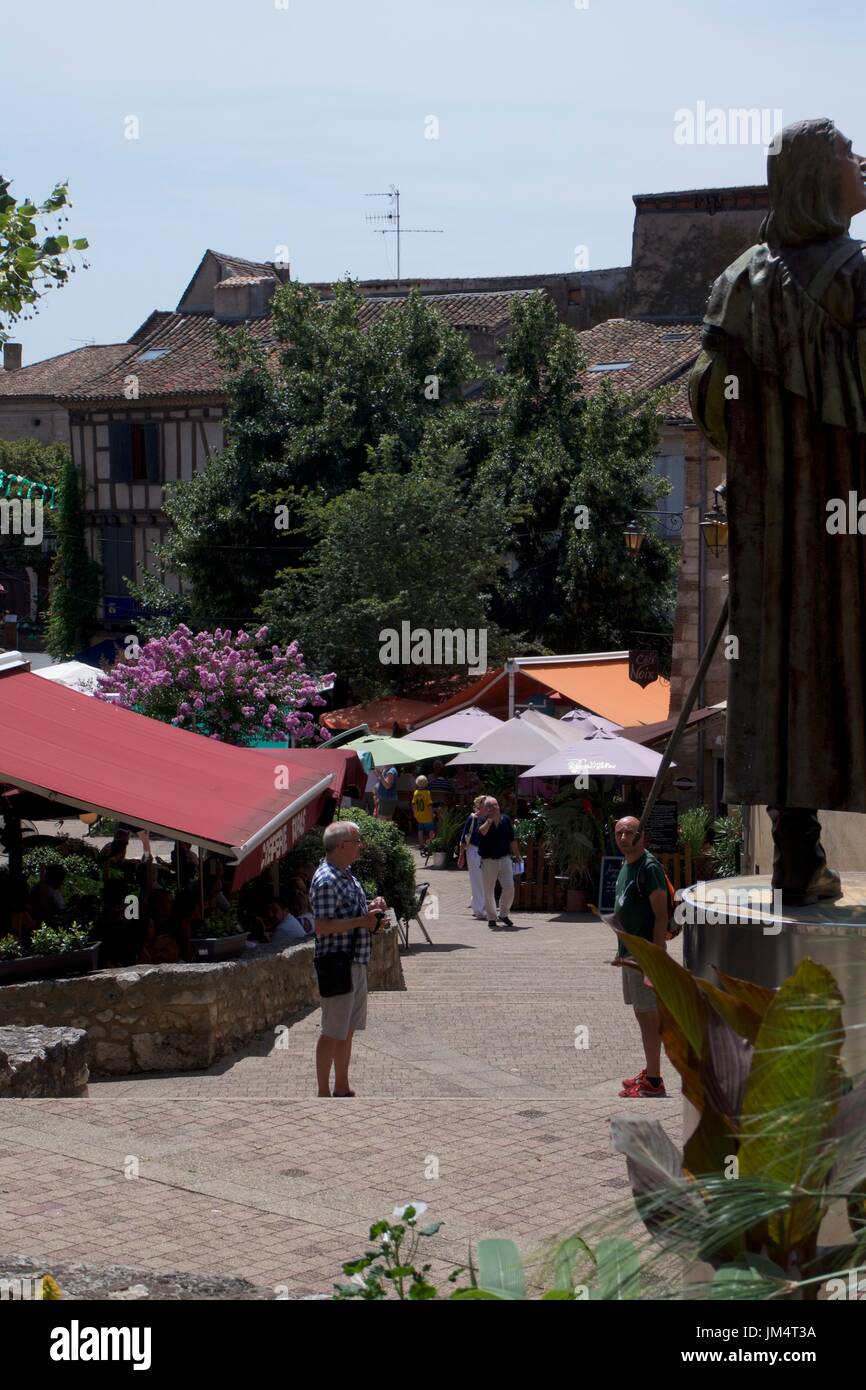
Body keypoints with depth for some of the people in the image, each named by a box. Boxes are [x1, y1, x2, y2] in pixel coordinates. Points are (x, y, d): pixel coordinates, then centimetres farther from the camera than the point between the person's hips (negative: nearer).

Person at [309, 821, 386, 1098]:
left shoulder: (347, 875, 14)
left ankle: (342, 1088, 24)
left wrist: (370, 908, 7)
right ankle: (324, 1093, 2)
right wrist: (362, 921, -21)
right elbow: (323, 926, -24)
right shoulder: (326, 880, -18)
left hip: (356, 963, 10)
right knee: (333, 1032, -4)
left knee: (348, 1030, 15)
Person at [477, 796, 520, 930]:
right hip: (488, 861, -2)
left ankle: (503, 915, 15)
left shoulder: (506, 820, 5)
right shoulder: (483, 821, -4)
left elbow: (512, 840, 11)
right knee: (489, 891, 3)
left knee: (509, 888, -5)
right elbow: (482, 831, -28)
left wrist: (517, 855, 11)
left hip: (504, 859, 2)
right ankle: (491, 918, 17)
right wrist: (490, 819, -24)